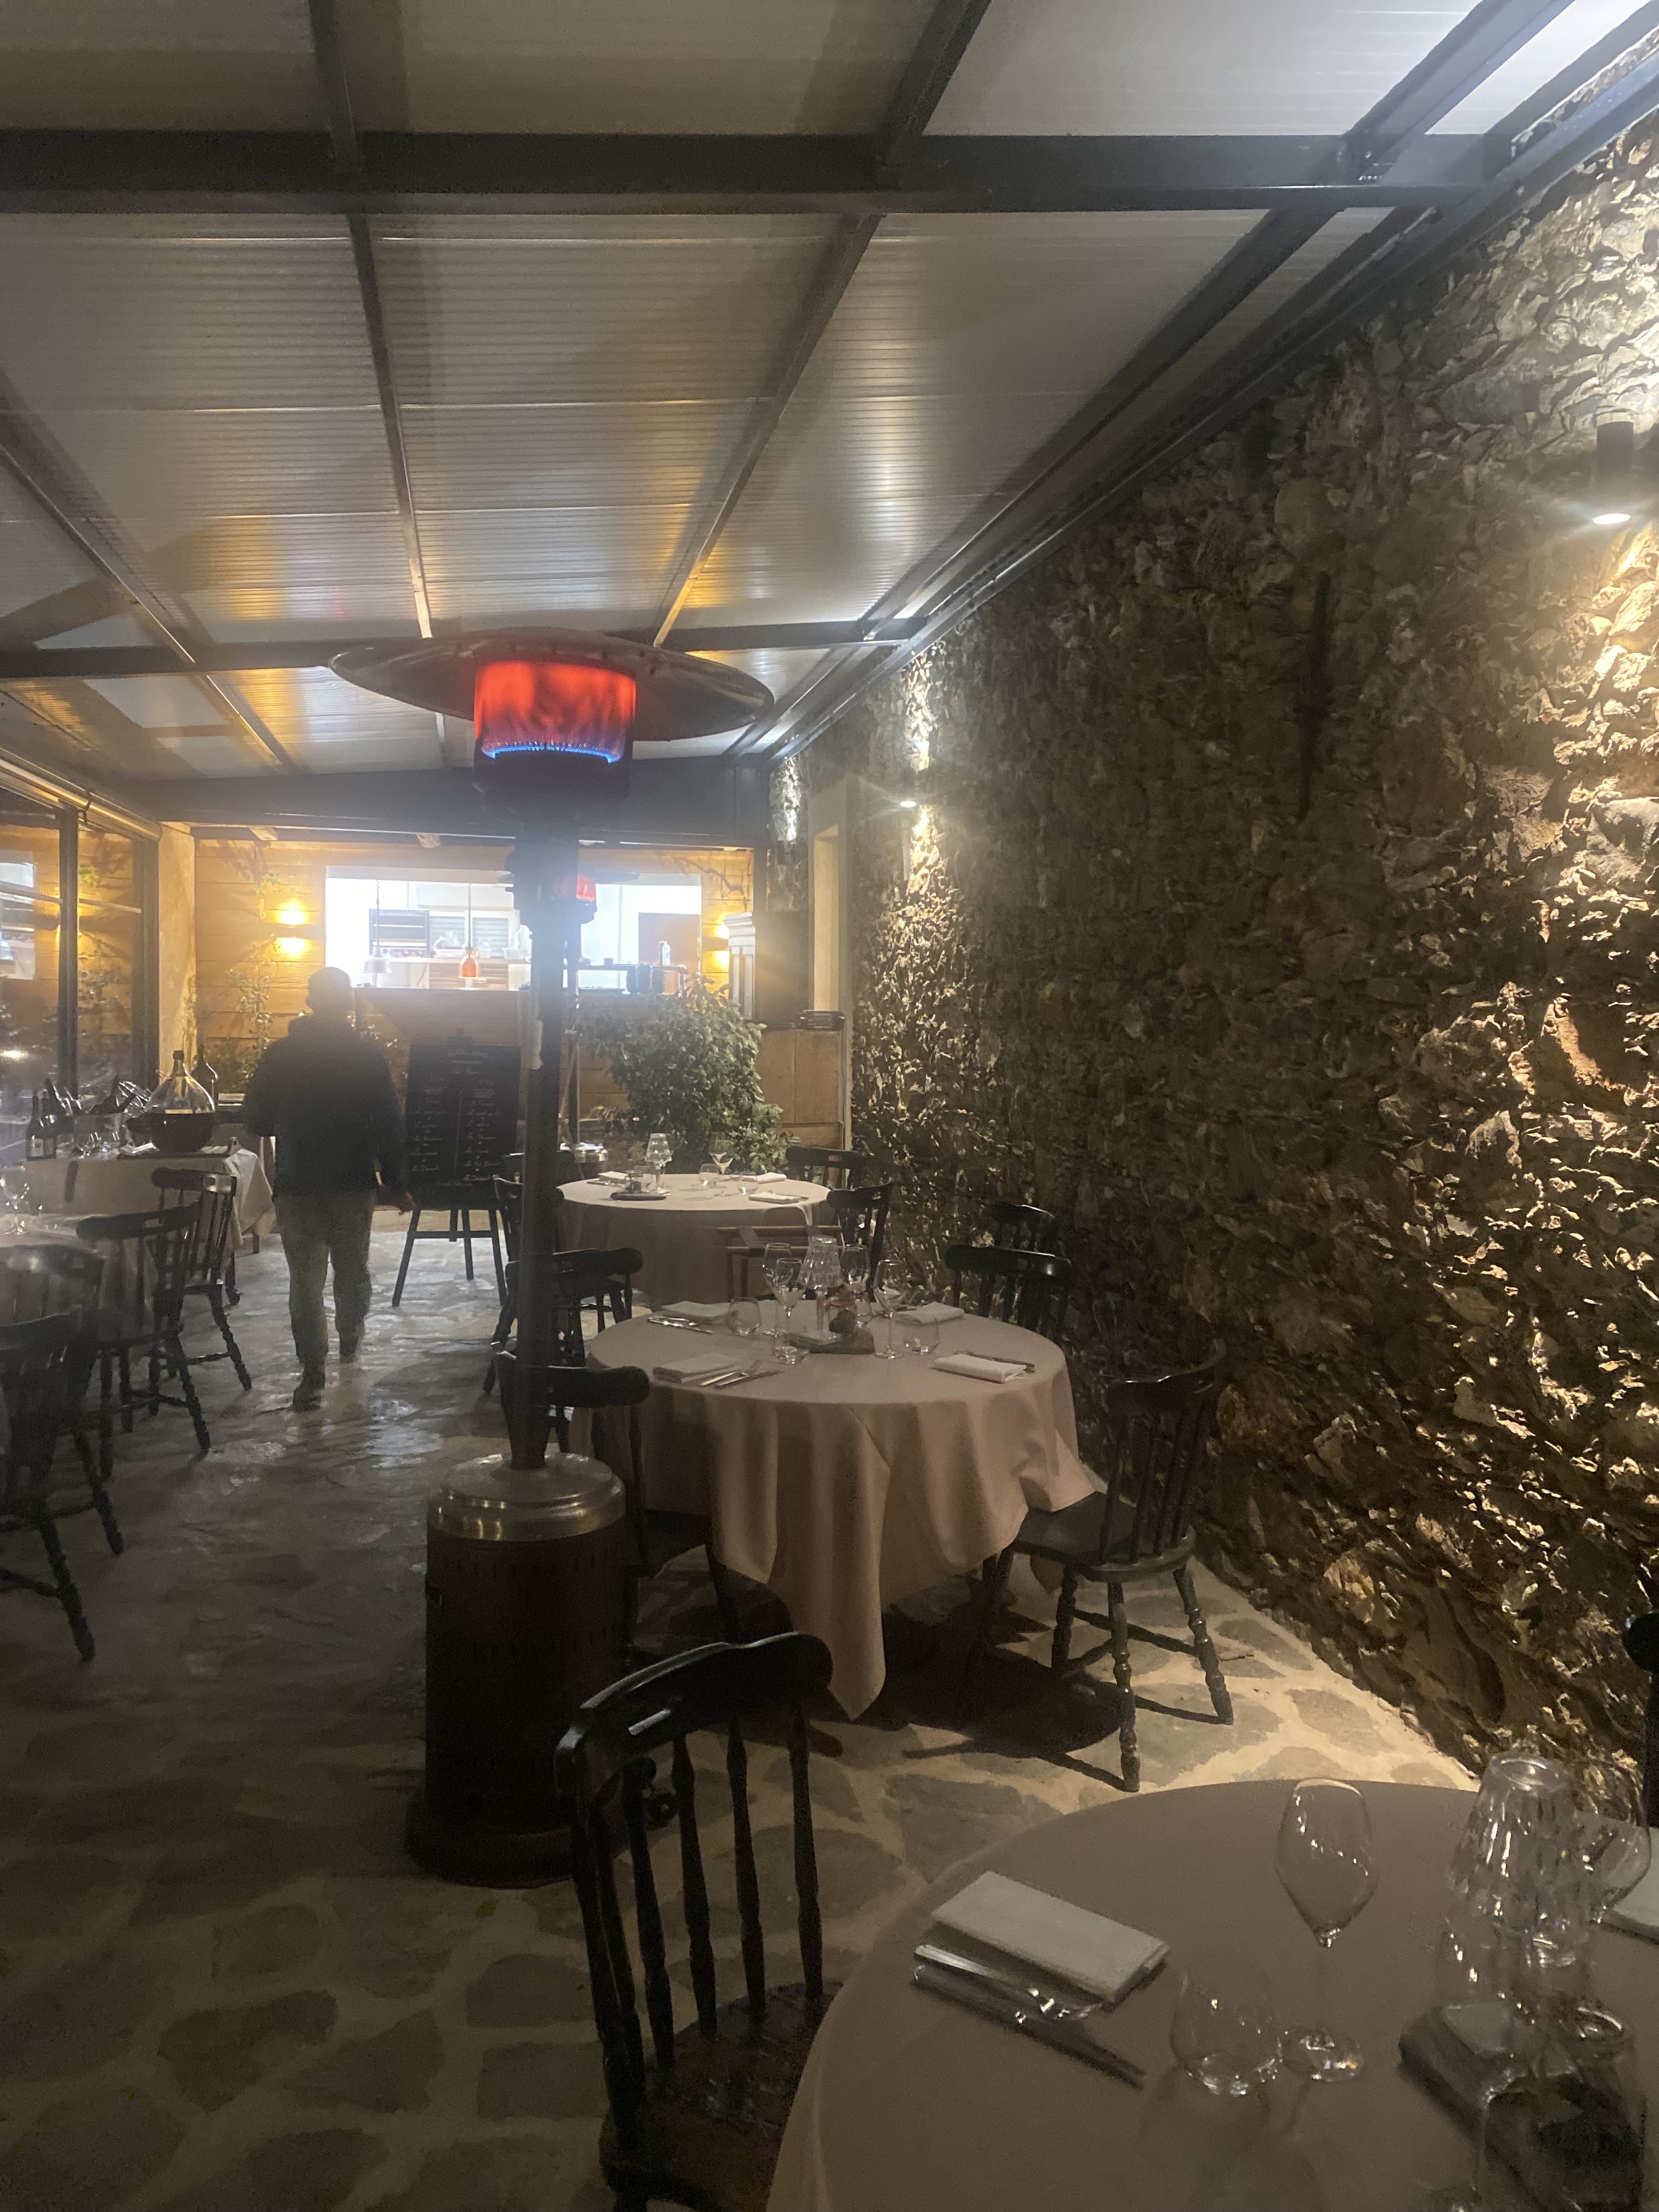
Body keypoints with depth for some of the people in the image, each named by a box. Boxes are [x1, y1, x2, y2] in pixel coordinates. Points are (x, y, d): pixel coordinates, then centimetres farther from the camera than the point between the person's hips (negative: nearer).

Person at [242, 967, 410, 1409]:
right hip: (354, 1184, 0)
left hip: (298, 1185, 0)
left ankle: (313, 1372, -7)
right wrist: (395, 1183, 2)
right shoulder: (368, 1055, -5)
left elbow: (255, 1119, 2)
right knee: (353, 1269, 19)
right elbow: (389, 1124, -5)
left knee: (305, 1280, 1)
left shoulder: (281, 1054, -3)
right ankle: (350, 1339, 38)